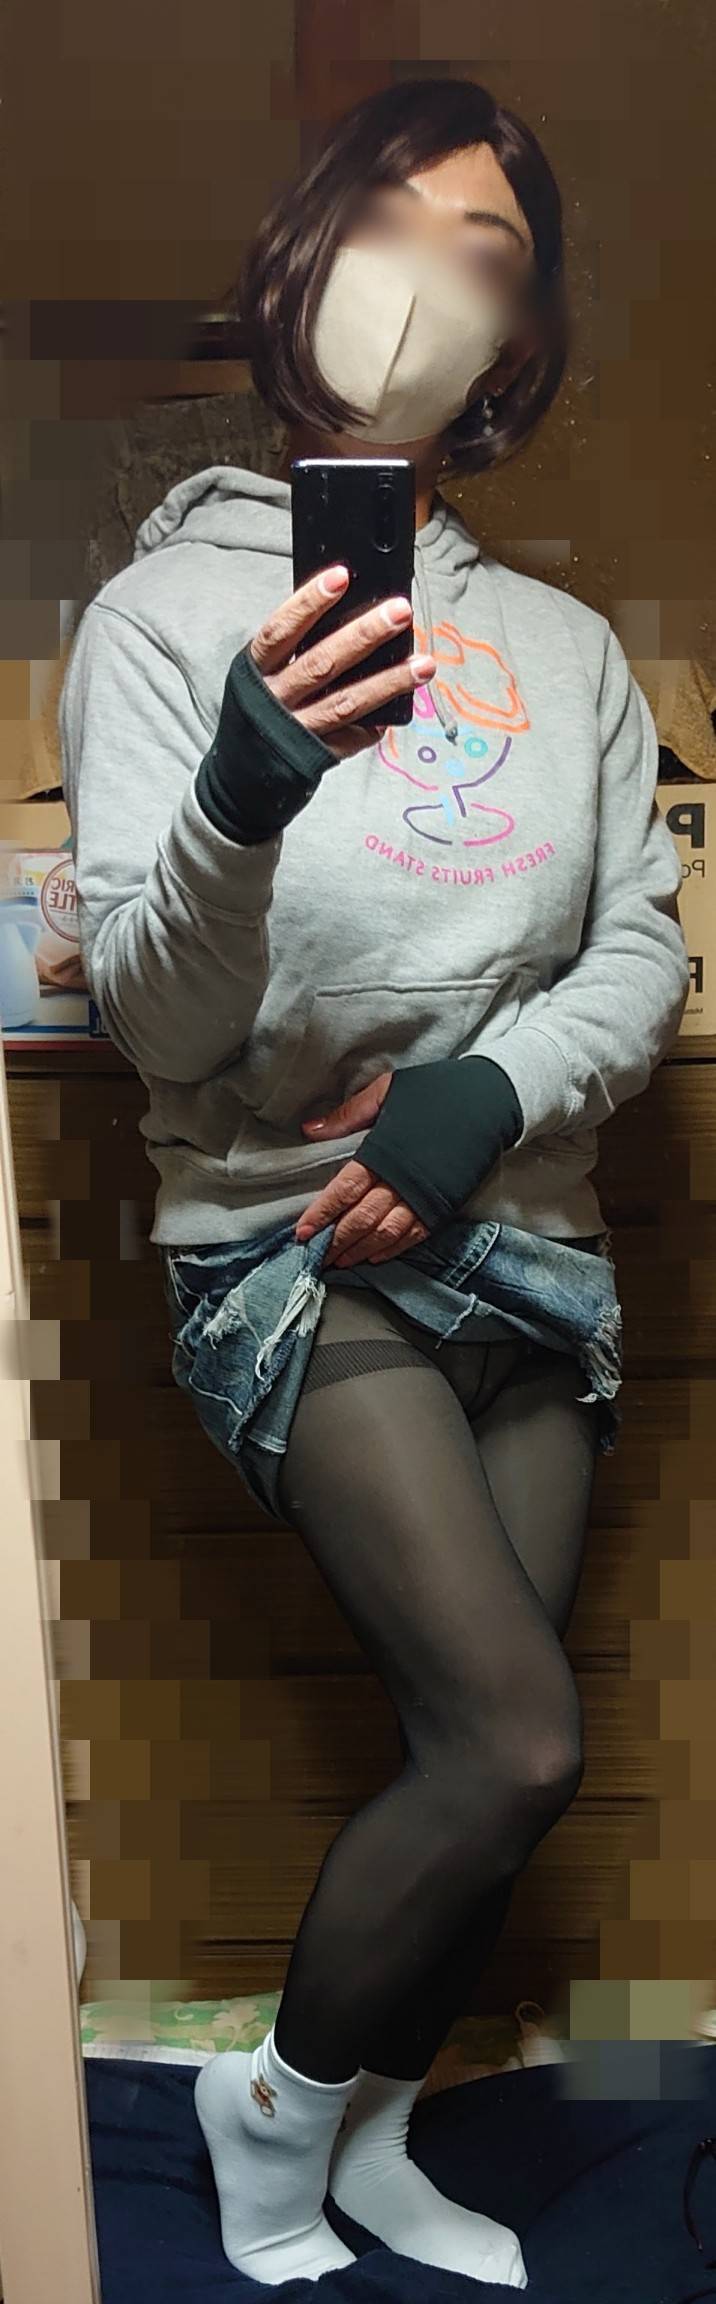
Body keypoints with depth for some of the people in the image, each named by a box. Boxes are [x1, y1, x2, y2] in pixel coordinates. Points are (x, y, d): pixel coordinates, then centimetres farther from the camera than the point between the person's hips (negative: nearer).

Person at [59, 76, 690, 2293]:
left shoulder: (565, 643, 7)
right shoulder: (170, 611, -4)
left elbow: (648, 949, 5)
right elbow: (160, 1024, -11)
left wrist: (489, 1095, -15)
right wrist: (246, 795, -31)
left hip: (523, 1250, 5)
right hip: (289, 1247, -4)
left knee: (481, 1753, 8)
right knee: (519, 1742, -13)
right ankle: (280, 2107, 15)